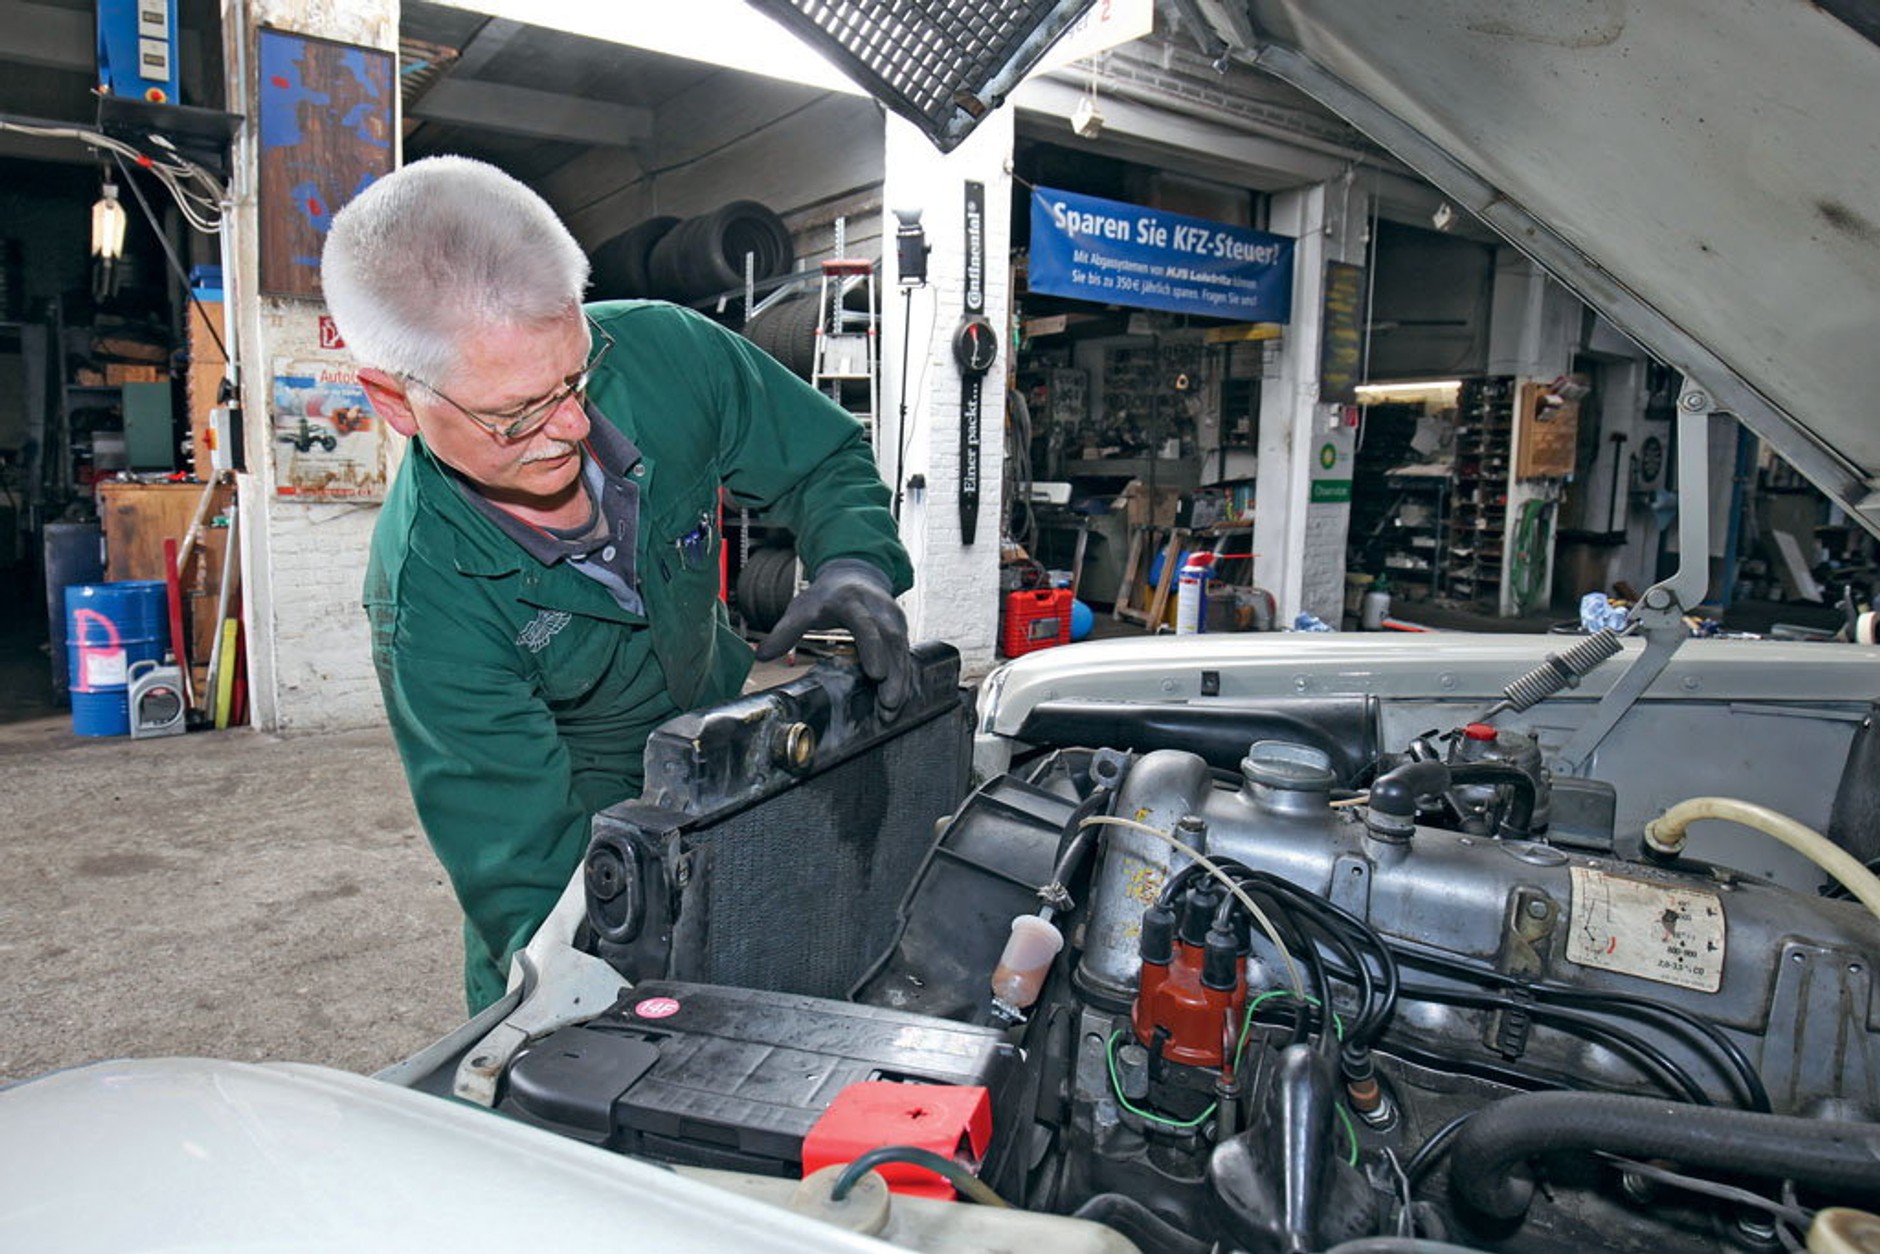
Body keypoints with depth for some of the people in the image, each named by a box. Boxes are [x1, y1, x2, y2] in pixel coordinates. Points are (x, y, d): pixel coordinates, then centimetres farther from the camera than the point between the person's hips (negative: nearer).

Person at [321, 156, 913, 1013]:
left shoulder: (660, 351, -26)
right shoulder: (425, 602, -33)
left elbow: (825, 460, -9)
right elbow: (526, 869, -31)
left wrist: (853, 561, -30)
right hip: (578, 804, -3)